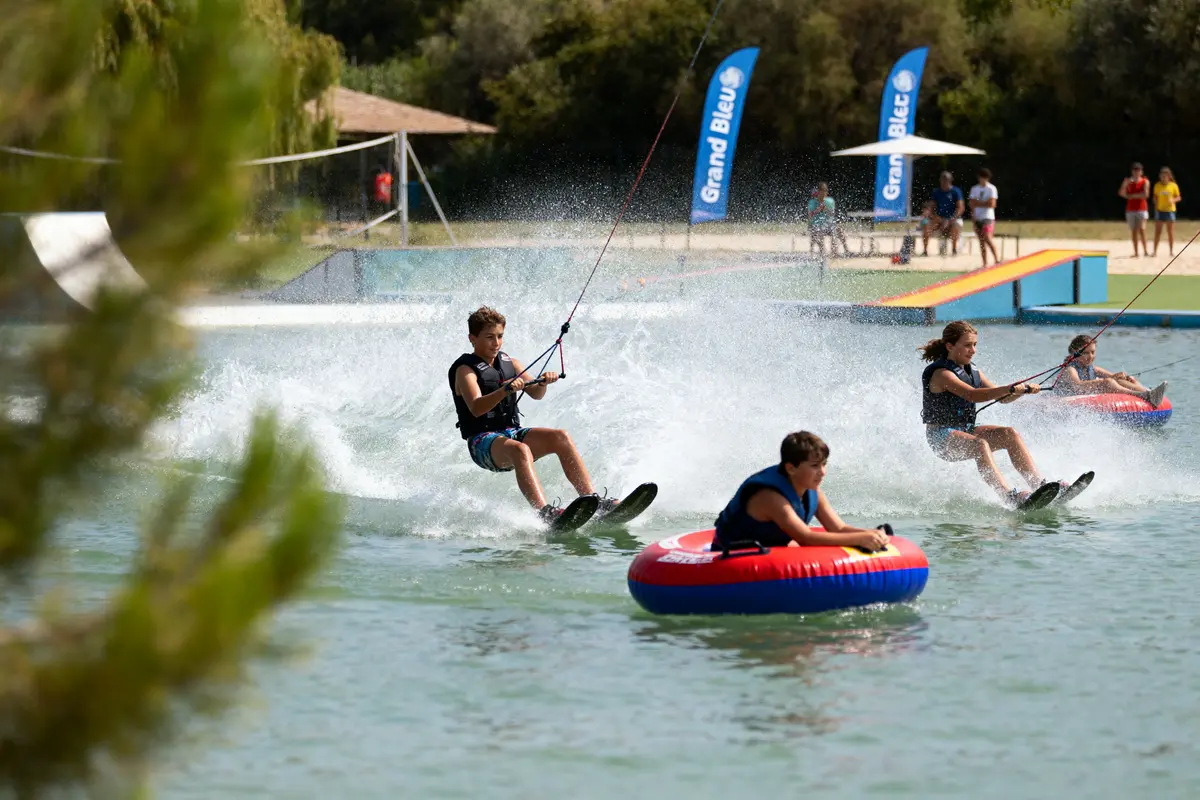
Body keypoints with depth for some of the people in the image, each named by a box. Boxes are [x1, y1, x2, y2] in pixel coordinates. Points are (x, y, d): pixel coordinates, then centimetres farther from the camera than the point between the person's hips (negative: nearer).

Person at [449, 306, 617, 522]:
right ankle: (545, 513, -56)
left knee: (560, 438, -18)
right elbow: (476, 408, -23)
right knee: (520, 450, -37)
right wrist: (504, 391, -39)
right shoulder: (465, 370, -6)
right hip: (482, 442, -6)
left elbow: (535, 394, 7)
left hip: (513, 432, 6)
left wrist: (542, 383, -16)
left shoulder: (508, 363, 15)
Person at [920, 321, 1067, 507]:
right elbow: (971, 395, -32)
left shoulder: (972, 371, 11)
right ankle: (1009, 496, -51)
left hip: (966, 430, 8)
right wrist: (1011, 389, -40)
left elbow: (1002, 398, 13)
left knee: (1010, 435, -14)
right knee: (980, 445, -35)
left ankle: (1039, 485, -21)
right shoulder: (941, 373, -16)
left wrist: (1024, 389, -7)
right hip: (942, 436, -8)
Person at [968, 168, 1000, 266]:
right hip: (977, 218, 5)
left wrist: (978, 203, -5)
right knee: (981, 242, 4)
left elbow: (992, 204, -11)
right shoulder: (974, 189, 12)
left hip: (988, 217, -5)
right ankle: (985, 264, 6)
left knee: (987, 238, -20)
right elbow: (972, 203, 8)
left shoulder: (991, 189, -2)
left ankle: (996, 258, -11)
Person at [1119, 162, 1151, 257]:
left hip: (1141, 209, -2)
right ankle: (1136, 252, 4)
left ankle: (1145, 250, -13)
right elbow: (1122, 193, -3)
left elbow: (1146, 194, -10)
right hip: (1130, 209, 2)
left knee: (1142, 229, -15)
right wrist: (1127, 183, -18)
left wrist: (1132, 195, -7)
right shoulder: (1127, 181, 8)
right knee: (1133, 230, 2)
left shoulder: (1145, 182, 2)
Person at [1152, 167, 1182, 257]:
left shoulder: (1173, 186, -2)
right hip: (1159, 211, 1)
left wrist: (1173, 200, -18)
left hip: (1170, 211, -1)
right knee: (1157, 232, 0)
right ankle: (1155, 251, 2)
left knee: (1170, 232, 3)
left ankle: (1171, 251, 10)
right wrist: (1155, 207, -2)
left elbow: (1178, 198, 2)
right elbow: (1155, 198, 11)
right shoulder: (1157, 186, 4)